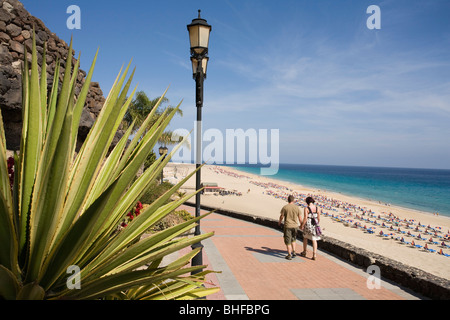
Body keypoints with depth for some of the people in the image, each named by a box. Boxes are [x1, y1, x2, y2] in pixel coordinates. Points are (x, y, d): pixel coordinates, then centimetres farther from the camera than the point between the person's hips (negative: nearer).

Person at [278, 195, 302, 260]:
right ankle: (293, 251, 16)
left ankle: (289, 255, 7)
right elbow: (300, 218, 1)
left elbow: (281, 216, -3)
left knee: (288, 241, 5)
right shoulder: (297, 207, -2)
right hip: (295, 226, 3)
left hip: (287, 226, -3)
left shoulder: (285, 207, -8)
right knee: (293, 239, 24)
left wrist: (279, 222, 17)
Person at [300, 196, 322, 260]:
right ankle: (314, 255, -1)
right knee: (314, 240, 8)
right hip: (314, 225, 3)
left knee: (305, 237, 21)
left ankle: (304, 252, 31)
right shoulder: (317, 208, -1)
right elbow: (319, 218, 3)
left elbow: (305, 218, -18)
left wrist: (302, 226, -8)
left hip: (308, 225, -3)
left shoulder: (306, 209, -13)